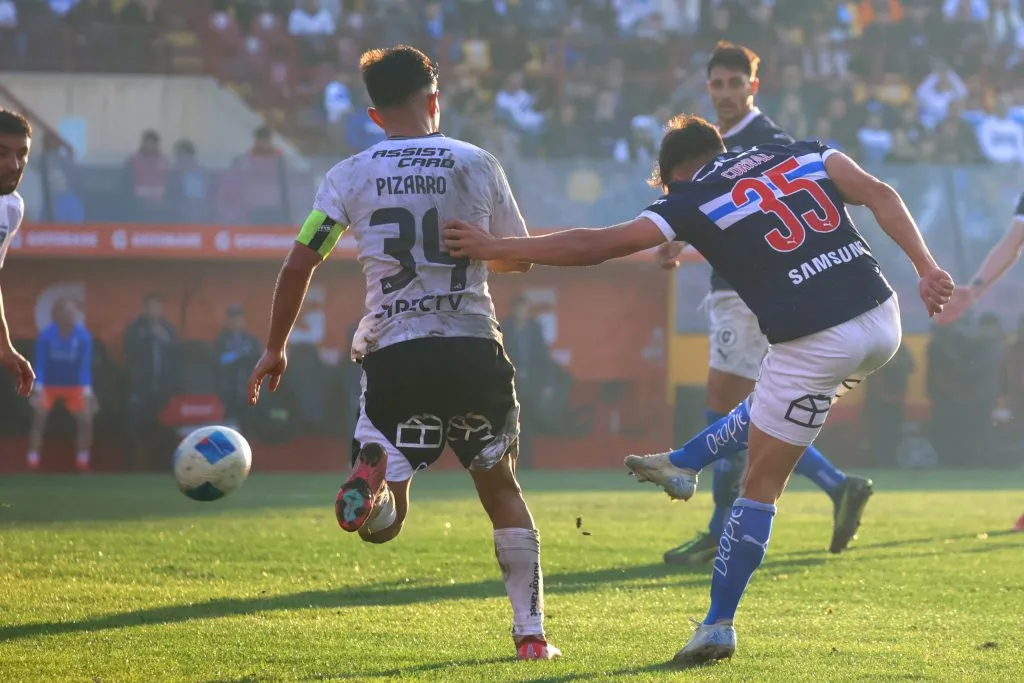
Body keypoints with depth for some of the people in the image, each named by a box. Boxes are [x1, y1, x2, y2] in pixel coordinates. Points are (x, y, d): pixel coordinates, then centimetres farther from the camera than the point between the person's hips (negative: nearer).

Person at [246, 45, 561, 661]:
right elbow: (520, 258, 16)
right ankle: (532, 631, 13)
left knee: (384, 519, 4)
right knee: (502, 488, 18)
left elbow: (300, 264, 2)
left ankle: (374, 471, -33)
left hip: (394, 353, 0)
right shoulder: (478, 165, 5)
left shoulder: (351, 176, 4)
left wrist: (275, 349, 14)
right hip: (475, 347, 1)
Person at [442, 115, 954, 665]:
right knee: (770, 396, 35)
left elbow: (591, 247, 0)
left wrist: (492, 248, 6)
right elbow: (880, 196, 4)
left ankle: (718, 626, 12)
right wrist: (926, 268, 0)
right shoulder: (802, 155, 16)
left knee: (760, 486, 8)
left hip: (814, 345, -5)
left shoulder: (693, 202, 3)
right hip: (883, 322, 5)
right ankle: (684, 464, 47)